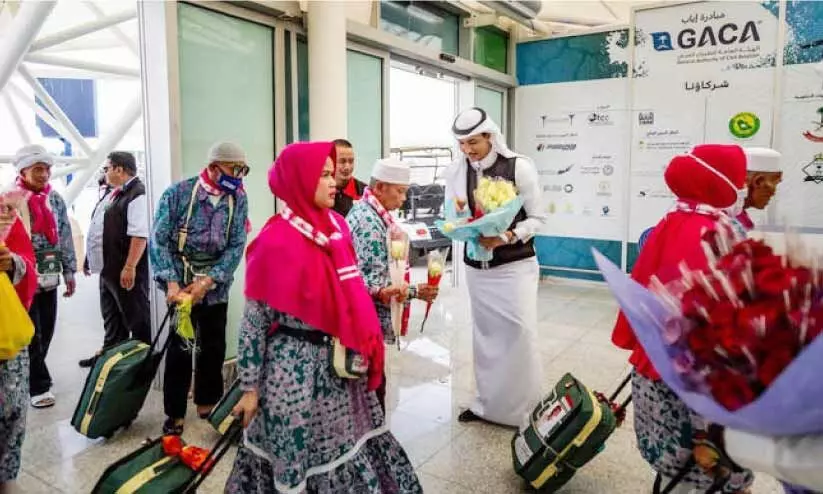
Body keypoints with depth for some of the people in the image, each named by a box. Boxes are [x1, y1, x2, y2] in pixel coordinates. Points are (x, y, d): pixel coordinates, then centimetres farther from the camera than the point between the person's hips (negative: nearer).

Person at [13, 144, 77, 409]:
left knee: (46, 333, 12)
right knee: (31, 335, 2)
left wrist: (69, 271, 9)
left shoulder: (55, 199, 8)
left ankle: (32, 376, 31)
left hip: (49, 276, 5)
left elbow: (65, 237, 11)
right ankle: (38, 386, 13)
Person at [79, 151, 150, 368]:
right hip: (108, 268, 10)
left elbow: (139, 235, -25)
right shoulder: (113, 194, 15)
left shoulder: (137, 194, -17)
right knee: (111, 316, 21)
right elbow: (101, 230, 23)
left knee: (136, 318, 2)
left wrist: (129, 267, -27)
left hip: (126, 271, -10)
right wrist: (90, 259, 23)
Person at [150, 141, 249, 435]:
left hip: (216, 285, 3)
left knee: (214, 346, 12)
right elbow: (158, 241, -11)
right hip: (181, 283, -3)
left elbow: (236, 246, -7)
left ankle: (207, 402, 30)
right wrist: (171, 283, -21)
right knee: (180, 348, 1)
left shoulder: (238, 199, -3)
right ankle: (175, 413, 15)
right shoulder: (178, 193, -11)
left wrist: (207, 281, -17)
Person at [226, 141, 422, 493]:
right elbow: (254, 321, -11)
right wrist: (250, 387, -8)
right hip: (296, 367, -6)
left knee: (350, 450, 17)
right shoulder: (276, 240, -15)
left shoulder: (338, 226, 3)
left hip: (340, 362, 6)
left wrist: (361, 350, 13)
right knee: (296, 458, 9)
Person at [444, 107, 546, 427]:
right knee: (485, 334, 13)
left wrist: (507, 237, -21)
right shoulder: (455, 171, 1)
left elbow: (538, 218, -6)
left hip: (515, 264, -4)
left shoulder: (519, 167, -10)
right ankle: (487, 403, 29)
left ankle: (524, 407, 10)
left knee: (520, 332, -8)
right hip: (476, 266, 4)